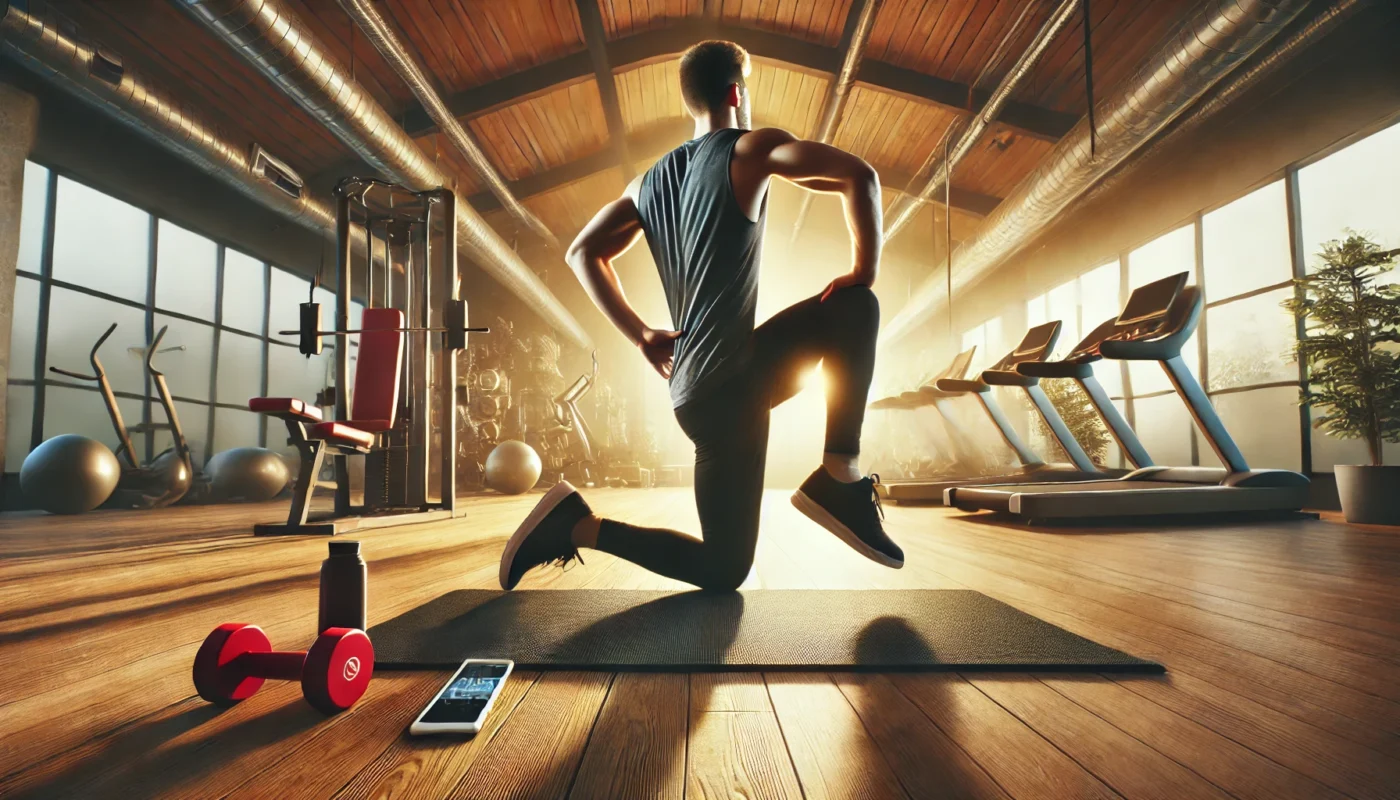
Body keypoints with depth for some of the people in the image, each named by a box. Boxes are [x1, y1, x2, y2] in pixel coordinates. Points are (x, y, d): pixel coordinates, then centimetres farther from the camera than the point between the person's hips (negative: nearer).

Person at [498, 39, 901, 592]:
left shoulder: (650, 181, 17)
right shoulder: (750, 149, -2)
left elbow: (583, 253, 17)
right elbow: (859, 175, -16)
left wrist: (641, 336, 14)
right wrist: (865, 270, -3)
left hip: (692, 386, 8)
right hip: (730, 386, -8)